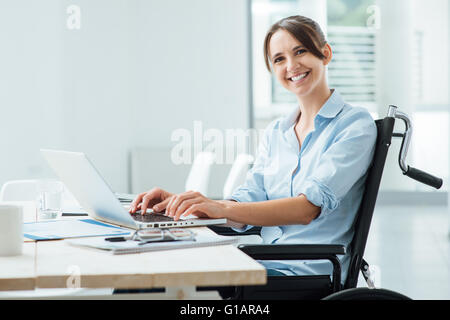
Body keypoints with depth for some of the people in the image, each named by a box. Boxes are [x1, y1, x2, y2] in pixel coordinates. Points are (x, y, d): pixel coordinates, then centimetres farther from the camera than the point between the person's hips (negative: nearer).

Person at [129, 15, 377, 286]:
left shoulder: (356, 125, -5)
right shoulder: (275, 132, 17)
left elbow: (308, 208, -18)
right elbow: (249, 202, 7)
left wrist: (222, 208, -29)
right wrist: (179, 202, -11)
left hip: (310, 274, -6)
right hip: (264, 265, 6)